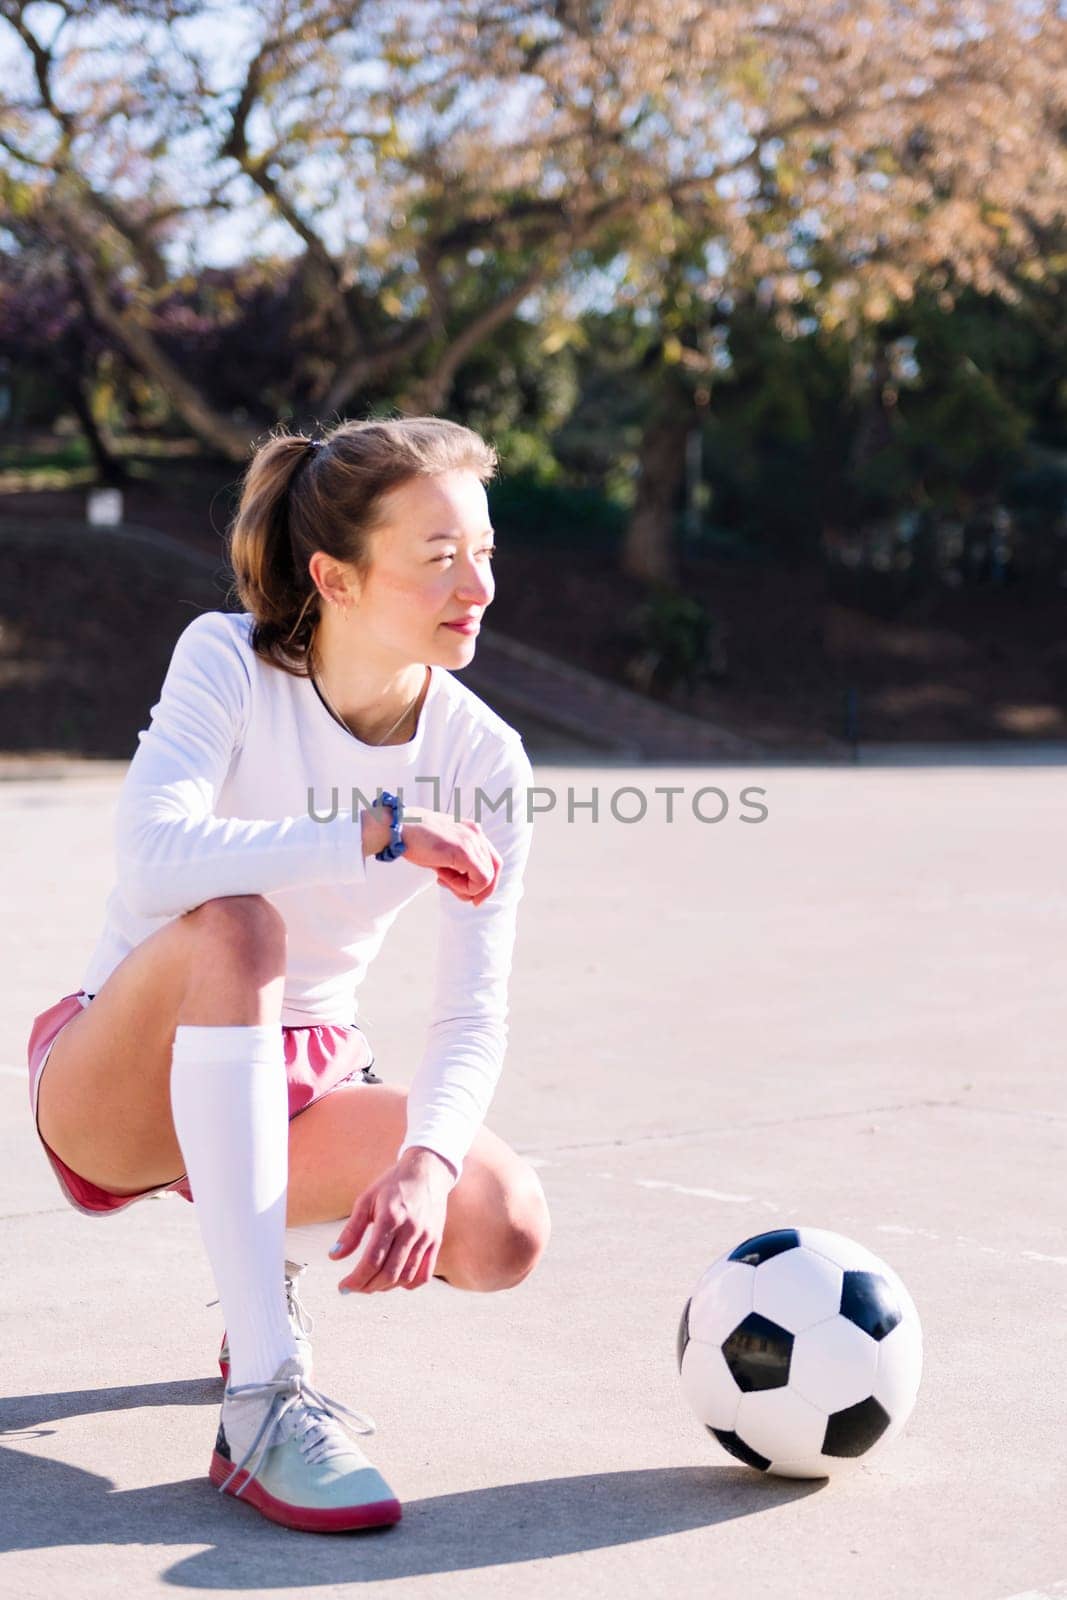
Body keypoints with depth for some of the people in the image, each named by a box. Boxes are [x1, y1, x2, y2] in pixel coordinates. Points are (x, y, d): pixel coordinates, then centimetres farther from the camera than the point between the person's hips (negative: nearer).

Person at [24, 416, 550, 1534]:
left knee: (505, 1229, -24)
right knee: (231, 929, -38)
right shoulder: (230, 663, -17)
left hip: (300, 1080, 4)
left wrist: (428, 1158, -33)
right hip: (118, 1083, -3)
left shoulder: (482, 759, -9)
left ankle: (266, 1264, 11)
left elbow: (472, 1014, -15)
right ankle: (262, 1405, -38)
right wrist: (377, 835, -37)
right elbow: (155, 857, -36)